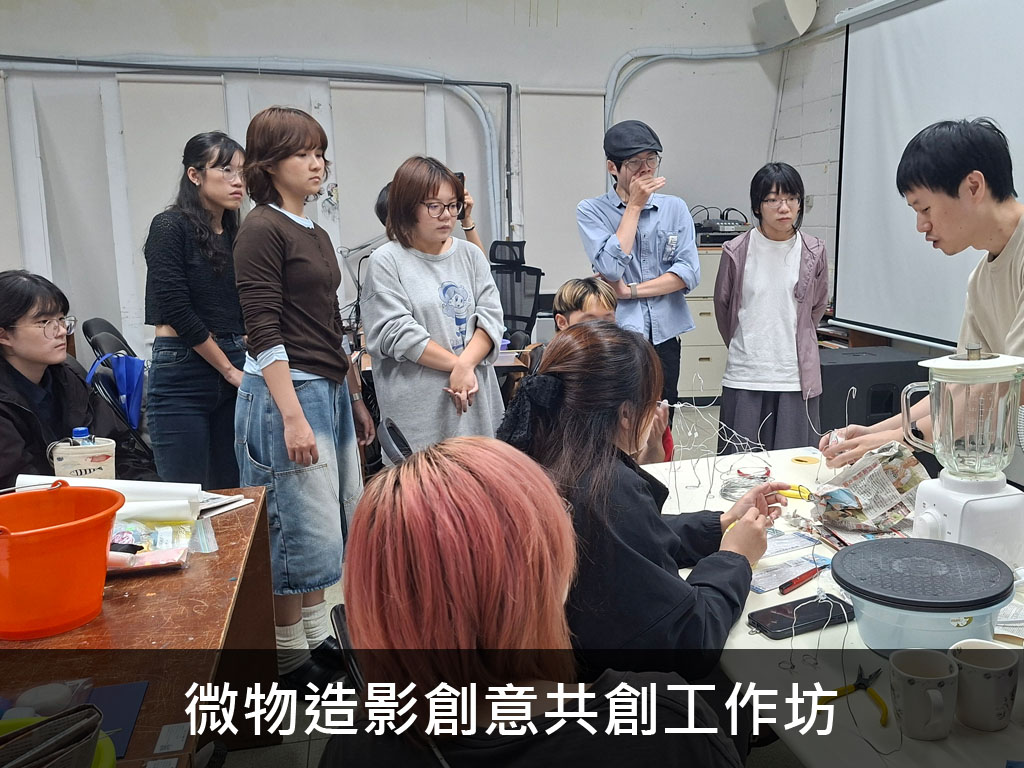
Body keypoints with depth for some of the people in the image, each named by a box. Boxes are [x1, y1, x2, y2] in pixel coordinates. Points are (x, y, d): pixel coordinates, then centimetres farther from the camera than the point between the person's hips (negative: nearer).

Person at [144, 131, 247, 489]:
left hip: (235, 373, 6)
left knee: (231, 497, 7)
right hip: (183, 376, -6)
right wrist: (230, 370, -7)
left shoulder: (236, 235, 13)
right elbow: (177, 312, -12)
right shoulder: (170, 227, -5)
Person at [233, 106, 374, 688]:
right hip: (287, 391, -9)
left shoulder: (316, 234, 16)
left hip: (332, 391, 9)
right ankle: (289, 652, 16)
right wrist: (292, 416, -22)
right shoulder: (262, 230, -9)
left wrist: (355, 397, 20)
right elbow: (264, 333, -16)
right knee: (302, 529, -2)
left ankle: (319, 636, 29)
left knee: (339, 524, 14)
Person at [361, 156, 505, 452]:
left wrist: (466, 364, -13)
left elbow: (491, 316, 4)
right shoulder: (385, 262, -2)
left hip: (476, 401, 4)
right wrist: (457, 365, -11)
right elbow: (397, 334, -10)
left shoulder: (470, 255, 12)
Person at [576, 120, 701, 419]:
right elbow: (611, 268, -15)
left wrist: (630, 290, -9)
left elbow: (689, 273, -2)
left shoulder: (674, 208, 9)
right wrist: (635, 205, -8)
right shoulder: (591, 211, 1)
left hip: (663, 337, 3)